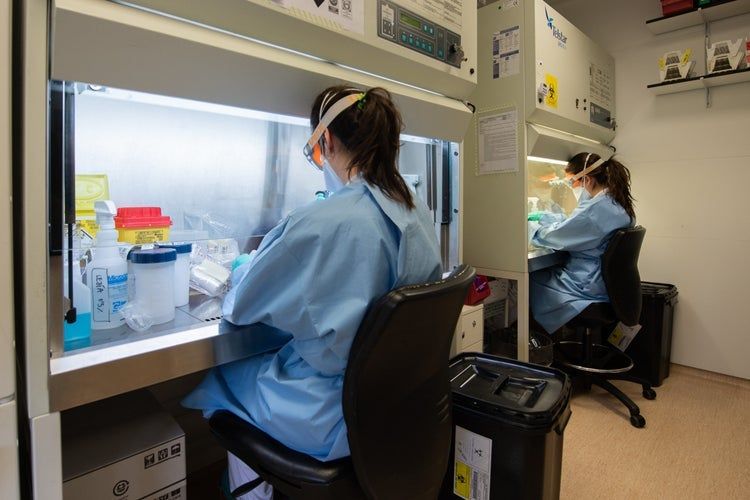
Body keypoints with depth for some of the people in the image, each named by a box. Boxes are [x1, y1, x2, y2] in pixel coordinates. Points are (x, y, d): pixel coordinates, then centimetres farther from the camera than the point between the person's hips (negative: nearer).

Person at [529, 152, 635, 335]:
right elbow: (574, 225, 19)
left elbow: (556, 236, -16)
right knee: (542, 271, 15)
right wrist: (543, 217, 18)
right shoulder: (618, 204, 8)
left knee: (528, 278, -1)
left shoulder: (596, 208, -24)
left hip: (587, 289, -10)